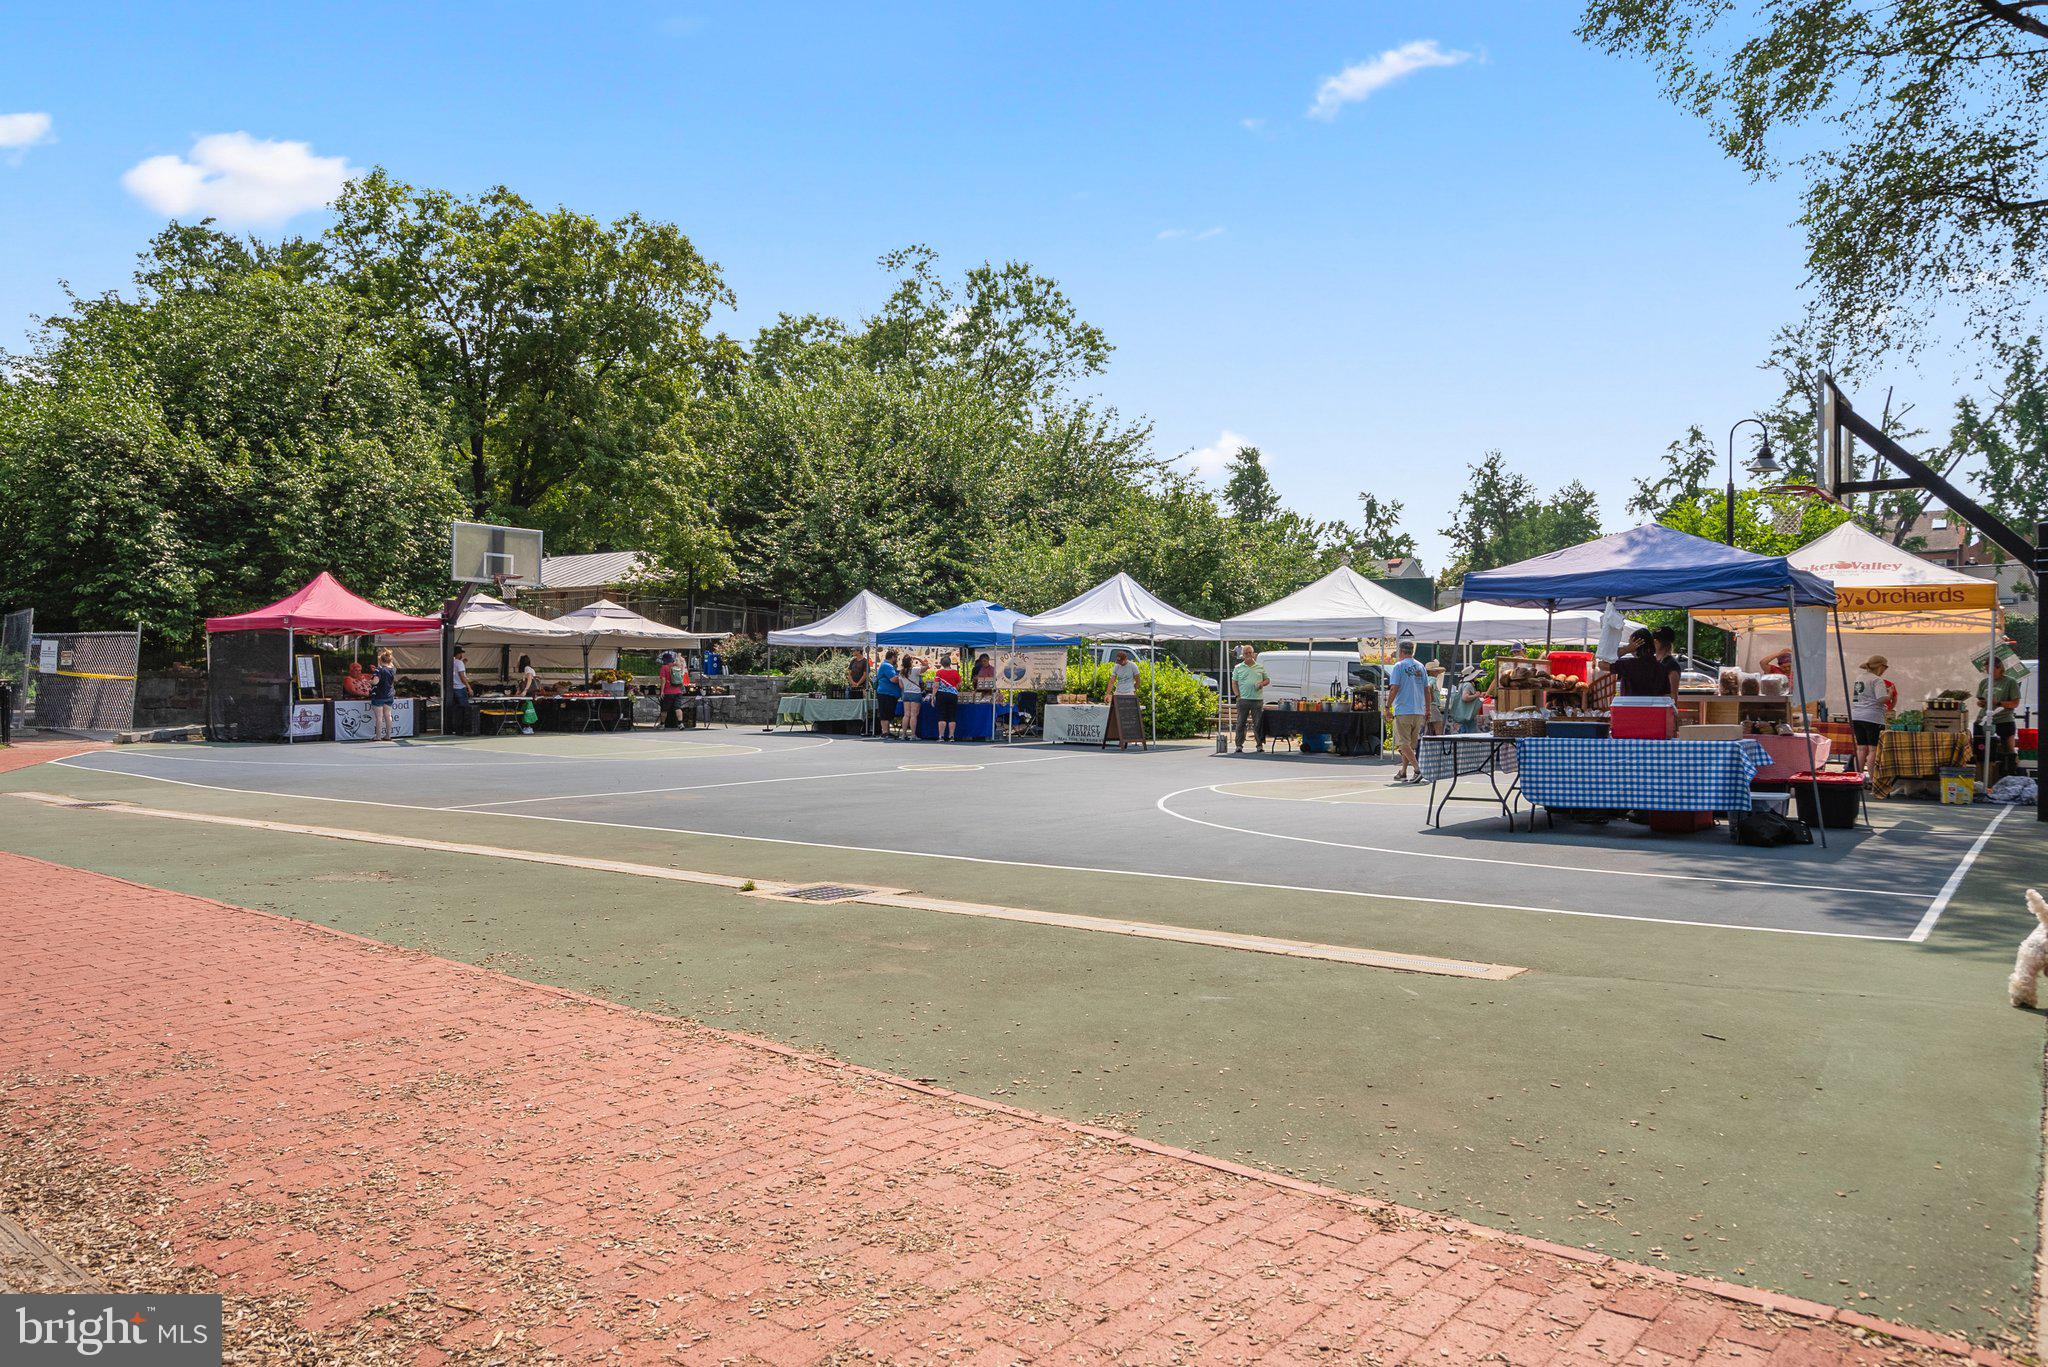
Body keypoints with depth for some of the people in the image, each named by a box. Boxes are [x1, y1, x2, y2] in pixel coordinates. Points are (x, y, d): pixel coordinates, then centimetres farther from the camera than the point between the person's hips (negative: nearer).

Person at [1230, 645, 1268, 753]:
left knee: (1258, 724, 1)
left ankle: (1260, 746, 7)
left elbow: (1267, 679, 18)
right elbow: (1234, 683, 7)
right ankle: (1239, 746, 6)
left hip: (1257, 700, 1)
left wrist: (1262, 684, -4)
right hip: (1243, 700, -1)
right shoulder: (1238, 668, 8)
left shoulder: (1260, 667, 12)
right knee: (1241, 723, 1)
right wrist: (1238, 695, -4)